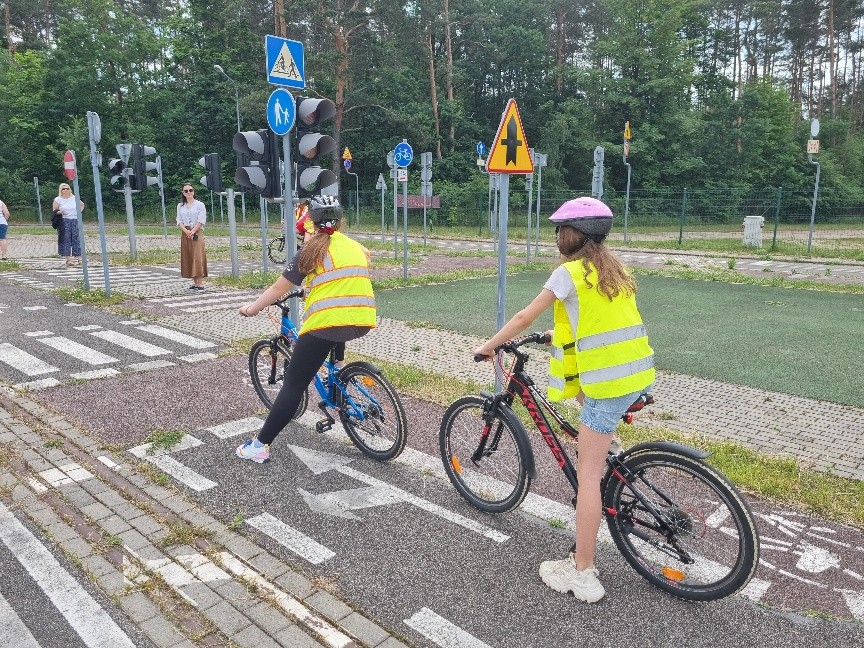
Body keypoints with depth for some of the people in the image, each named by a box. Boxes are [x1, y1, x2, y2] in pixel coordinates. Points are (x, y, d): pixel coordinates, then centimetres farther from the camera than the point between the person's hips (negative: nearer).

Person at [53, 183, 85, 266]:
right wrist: (59, 212, -19)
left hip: (75, 220, 3)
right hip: (64, 221, -2)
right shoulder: (58, 200, 2)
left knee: (76, 238, 0)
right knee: (66, 239, -5)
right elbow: (54, 211, 2)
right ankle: (68, 258, -5)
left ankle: (78, 257, 5)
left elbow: (82, 205, 26)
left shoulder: (74, 198, 10)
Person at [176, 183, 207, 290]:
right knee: (188, 258, 2)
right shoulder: (180, 206, 13)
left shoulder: (200, 205, 1)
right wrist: (186, 231, -12)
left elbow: (201, 221, -6)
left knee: (198, 257, -12)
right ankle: (195, 282, 7)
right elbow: (179, 221, 6)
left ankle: (200, 283, -13)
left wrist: (192, 231, -16)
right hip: (185, 233, 4)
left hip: (197, 232, -4)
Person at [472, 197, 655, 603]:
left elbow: (524, 317, -3)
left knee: (587, 472, -1)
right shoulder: (612, 269, 15)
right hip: (638, 375, 8)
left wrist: (488, 346, 10)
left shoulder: (569, 272, -8)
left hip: (608, 381, -8)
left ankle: (582, 574, 6)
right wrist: (560, 333, 39)